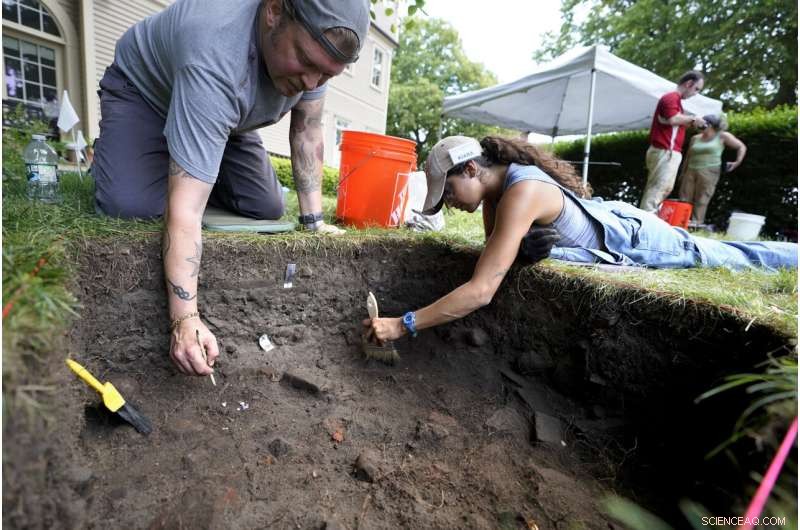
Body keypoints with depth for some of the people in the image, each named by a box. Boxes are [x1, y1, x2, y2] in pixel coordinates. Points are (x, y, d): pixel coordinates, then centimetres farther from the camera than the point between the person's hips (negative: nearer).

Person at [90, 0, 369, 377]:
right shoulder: (215, 62, -43)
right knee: (132, 205, -28)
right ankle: (120, 162, 8)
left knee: (267, 208, -11)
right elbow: (186, 206, -46)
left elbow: (307, 132, -12)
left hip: (223, 113, 5)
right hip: (144, 90, -5)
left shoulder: (316, 42, -23)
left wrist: (314, 221, -16)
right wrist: (185, 320, -48)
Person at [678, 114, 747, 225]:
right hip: (691, 171, 4)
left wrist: (737, 162, -4)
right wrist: (683, 173, 17)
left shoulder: (722, 136, 5)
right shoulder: (695, 138, 15)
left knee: (701, 201, -9)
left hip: (709, 172, -4)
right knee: (684, 199, -1)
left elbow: (742, 147, 8)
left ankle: (696, 224, -12)